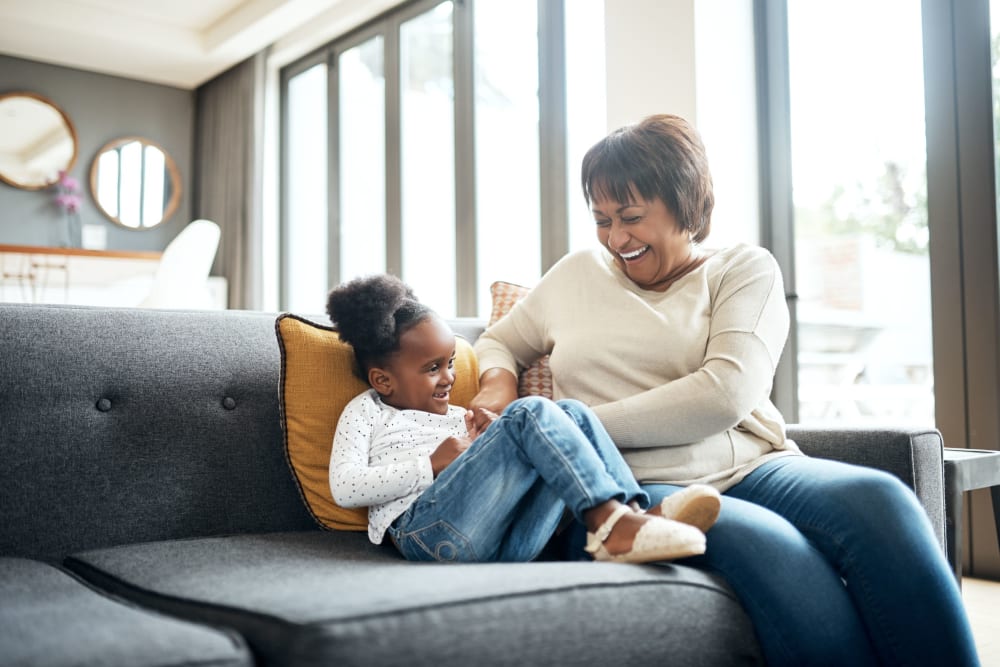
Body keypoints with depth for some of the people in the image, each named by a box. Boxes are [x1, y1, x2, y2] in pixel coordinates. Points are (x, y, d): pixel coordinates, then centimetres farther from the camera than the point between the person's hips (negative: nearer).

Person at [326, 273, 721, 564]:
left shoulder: (458, 417, 36)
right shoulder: (366, 410, 19)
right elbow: (344, 489, 1)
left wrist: (497, 439, 6)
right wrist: (432, 464, -4)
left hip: (505, 543, 6)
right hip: (428, 529, -6)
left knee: (571, 414, -9)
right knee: (531, 413, -22)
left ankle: (631, 512, -29)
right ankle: (609, 522, -37)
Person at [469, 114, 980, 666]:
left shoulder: (746, 268, 10)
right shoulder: (574, 276, 19)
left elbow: (726, 394, -7)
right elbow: (496, 342, 32)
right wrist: (499, 381, 6)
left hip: (753, 469, 1)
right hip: (644, 489, -1)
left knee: (879, 498, -33)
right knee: (783, 555, -34)